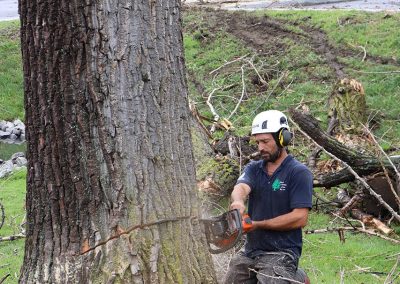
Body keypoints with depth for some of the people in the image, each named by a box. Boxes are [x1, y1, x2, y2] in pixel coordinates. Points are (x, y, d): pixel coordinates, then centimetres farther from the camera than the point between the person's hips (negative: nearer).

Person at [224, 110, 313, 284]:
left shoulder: (299, 173, -7)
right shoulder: (254, 168, 9)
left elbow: (300, 218, -14)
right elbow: (241, 188, -11)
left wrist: (257, 224, -14)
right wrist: (238, 201, -35)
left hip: (281, 254, -6)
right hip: (250, 250, 6)